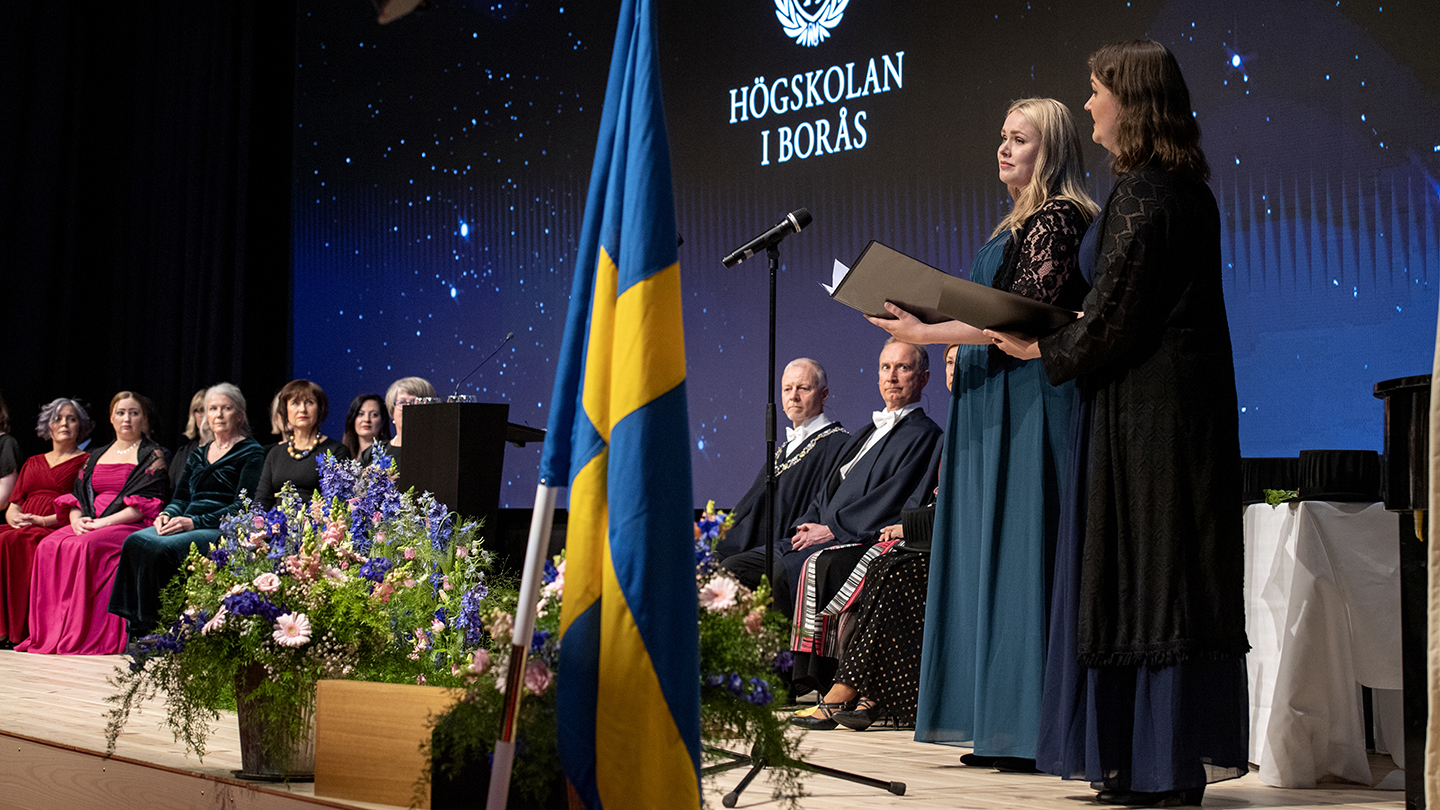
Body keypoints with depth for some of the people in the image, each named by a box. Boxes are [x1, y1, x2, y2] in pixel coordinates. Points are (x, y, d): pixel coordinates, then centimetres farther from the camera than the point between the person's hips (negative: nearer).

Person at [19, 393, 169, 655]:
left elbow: (146, 504, -7)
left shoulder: (153, 456, 4)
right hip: (87, 526, 6)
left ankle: (84, 637, -31)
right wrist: (76, 519, -5)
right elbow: (76, 495, 18)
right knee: (49, 546, -23)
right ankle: (48, 635, -23)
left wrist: (103, 522, -16)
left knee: (85, 547, -34)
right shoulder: (96, 456, 24)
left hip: (131, 526, -6)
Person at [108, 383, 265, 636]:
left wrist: (195, 522, -17)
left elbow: (243, 506, -8)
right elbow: (181, 497, 22)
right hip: (188, 526, 6)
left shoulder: (251, 453, 2)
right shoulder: (198, 455, 24)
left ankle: (154, 629, -23)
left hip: (222, 530, -6)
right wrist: (166, 514, -2)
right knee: (136, 542, -23)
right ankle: (137, 627, -24)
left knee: (163, 548, -32)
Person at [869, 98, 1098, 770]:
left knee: (1019, 556, -9)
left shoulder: (1056, 218, -8)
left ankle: (1035, 730, -3)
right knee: (992, 558, 7)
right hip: (994, 407, 10)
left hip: (1028, 406, -10)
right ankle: (1003, 729, 11)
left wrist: (928, 332, -19)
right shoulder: (1018, 223, 21)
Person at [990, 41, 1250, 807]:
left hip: (1145, 410, -9)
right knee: (1176, 572, 10)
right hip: (1190, 399, 9)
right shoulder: (1187, 188, 15)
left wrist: (1043, 350, 0)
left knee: (1142, 573, -4)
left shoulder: (1139, 192, -14)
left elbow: (1114, 317, -16)